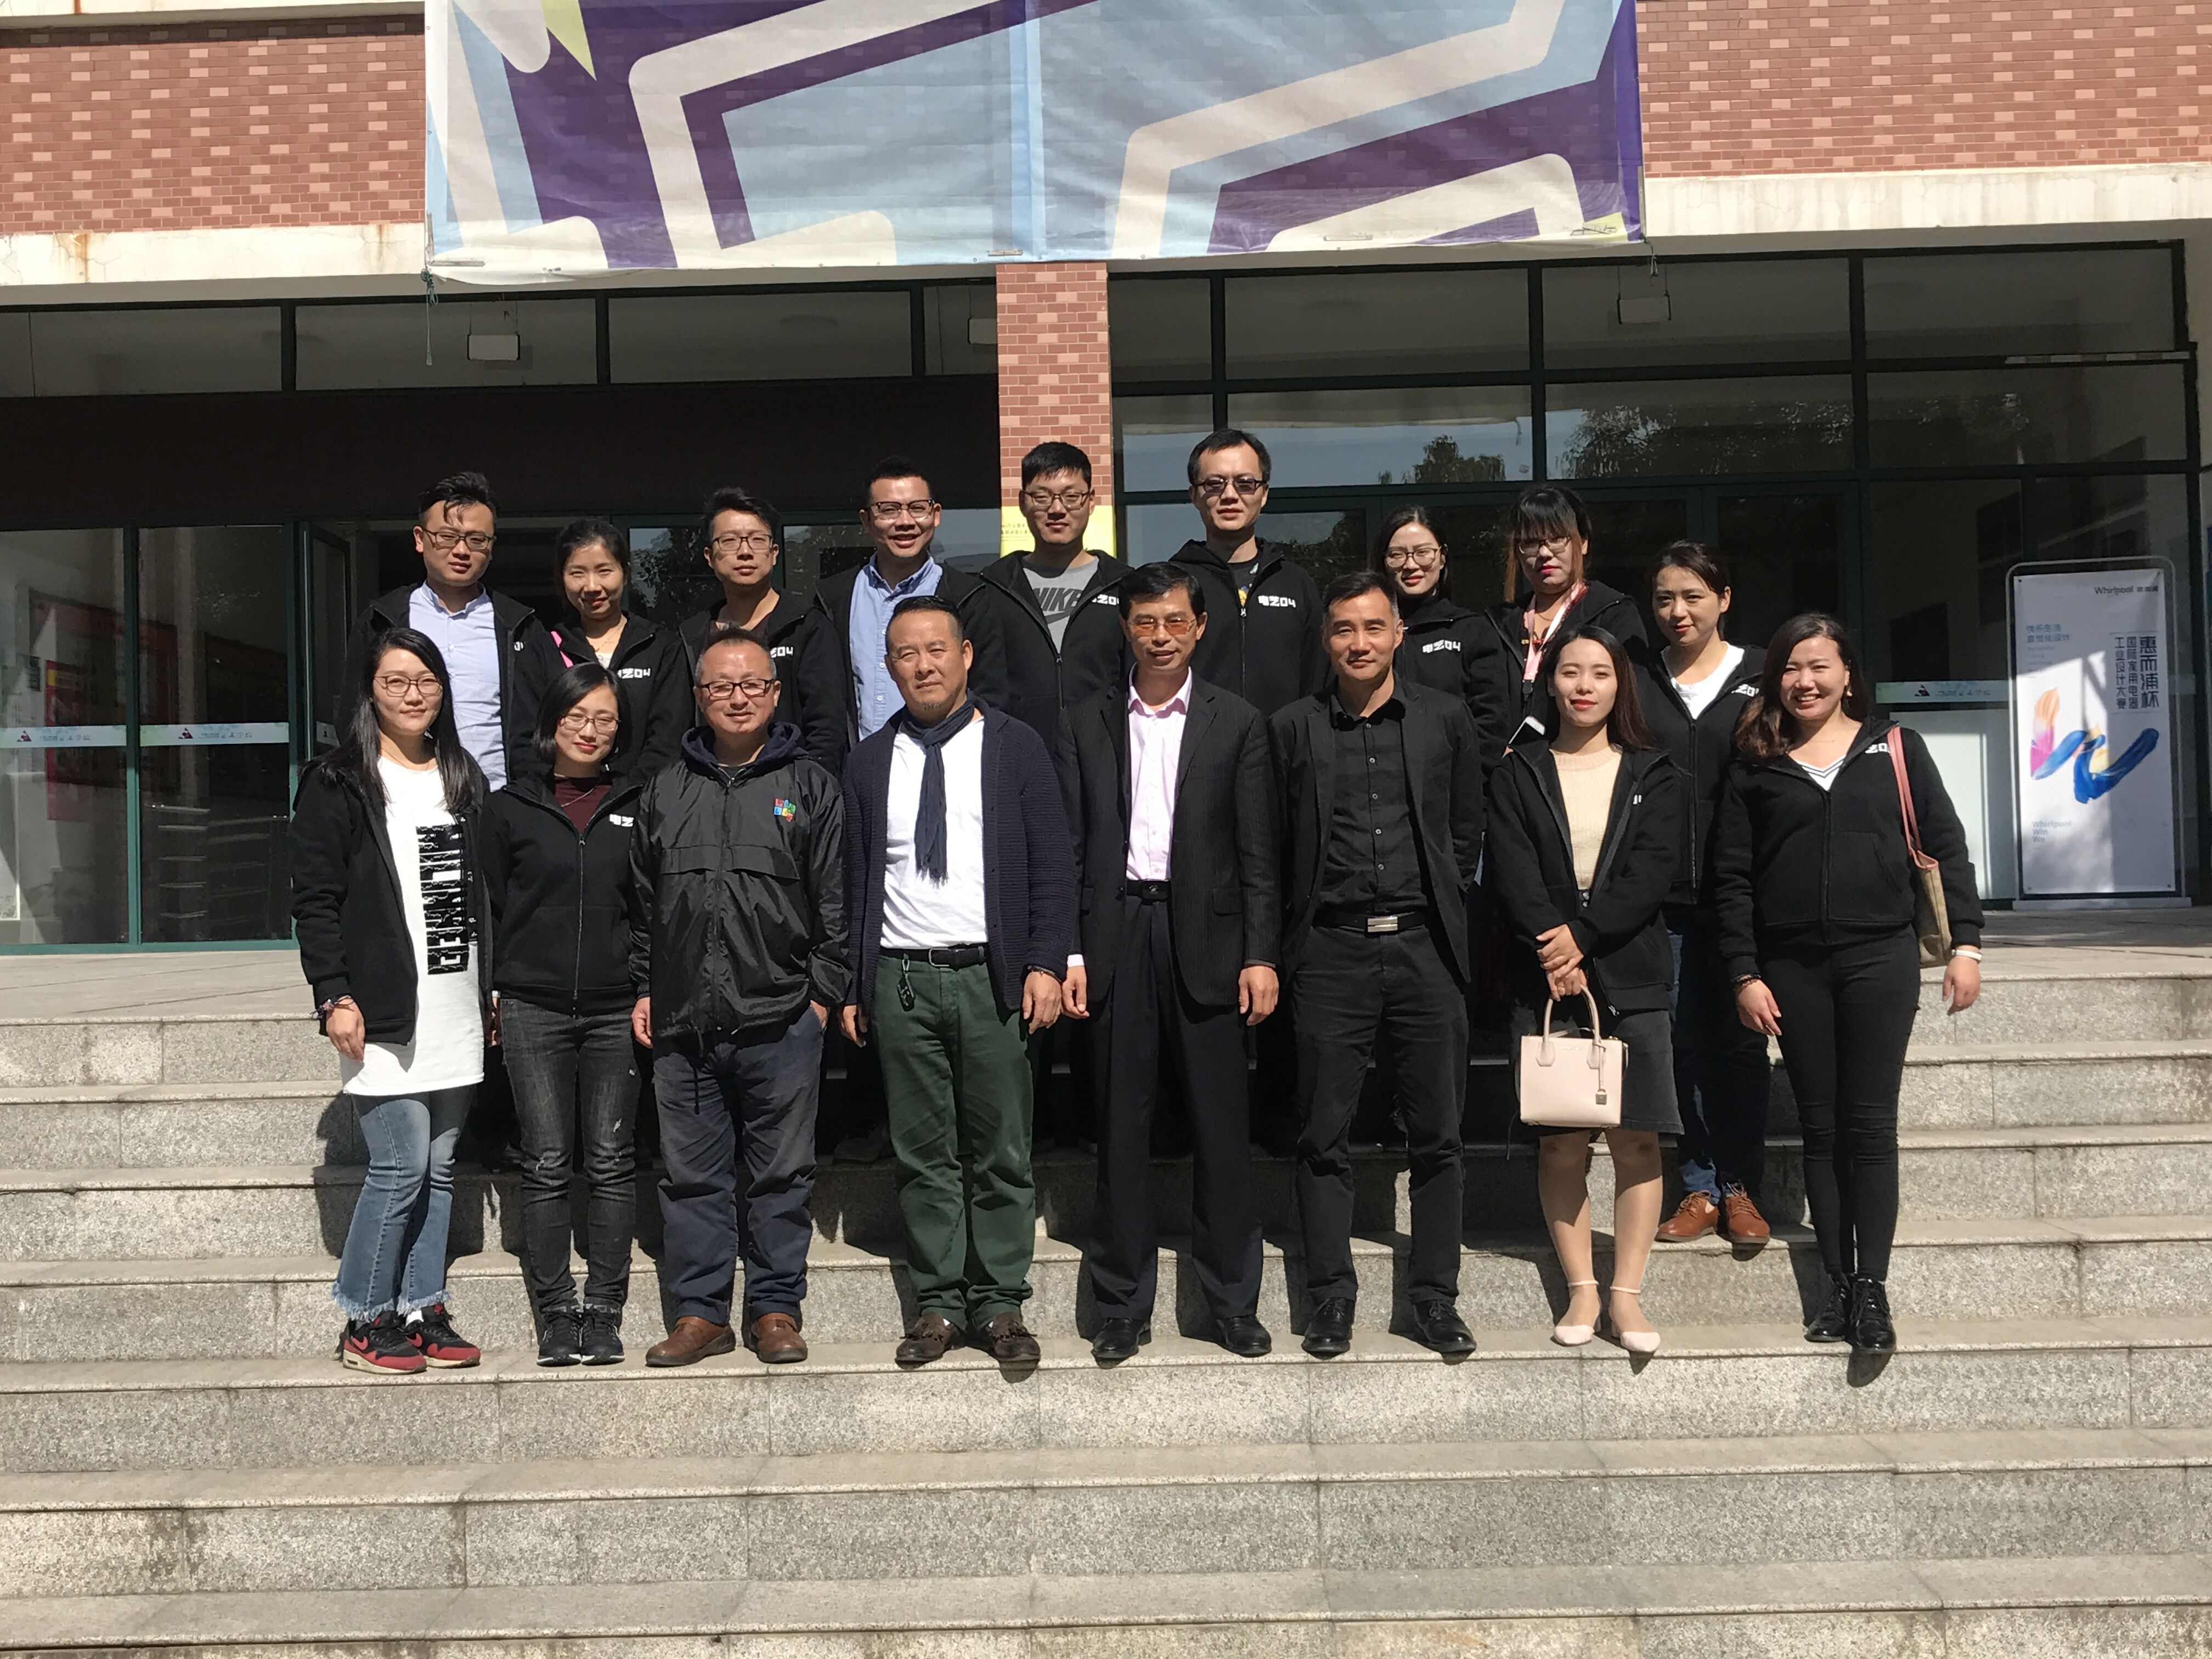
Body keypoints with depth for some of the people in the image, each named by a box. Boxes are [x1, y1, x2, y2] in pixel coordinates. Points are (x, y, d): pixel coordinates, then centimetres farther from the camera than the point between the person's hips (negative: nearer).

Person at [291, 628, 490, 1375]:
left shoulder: (464, 780, 16)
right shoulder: (337, 783, -2)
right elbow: (315, 899, -6)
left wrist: (493, 990, 13)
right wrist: (335, 995, -13)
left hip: (456, 1009, 6)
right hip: (383, 1011, -6)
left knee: (439, 1167, 9)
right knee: (400, 1166, -7)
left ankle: (422, 1311, 18)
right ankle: (365, 1322, 6)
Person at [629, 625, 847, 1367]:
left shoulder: (809, 785, 5)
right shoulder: (667, 790, 13)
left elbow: (832, 902, 2)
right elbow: (642, 902, 16)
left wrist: (823, 993, -3)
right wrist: (644, 990, 10)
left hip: (781, 1020, -2)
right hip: (683, 1022, 3)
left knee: (782, 1173, 5)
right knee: (692, 1174, 7)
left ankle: (776, 1308, 16)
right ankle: (700, 1312, 17)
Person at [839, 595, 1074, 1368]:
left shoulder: (1016, 747, 5)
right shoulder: (869, 761, 12)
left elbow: (1052, 866, 2)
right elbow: (854, 881, 12)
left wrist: (1046, 964, -8)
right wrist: (850, 984, 6)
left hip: (991, 976, -2)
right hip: (898, 979, 2)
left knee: (1001, 1153, 2)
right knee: (922, 1154, 6)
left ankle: (1000, 1307, 11)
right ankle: (938, 1305, 14)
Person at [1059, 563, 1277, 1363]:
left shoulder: (1237, 723, 5)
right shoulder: (1087, 724, 9)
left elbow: (1256, 851, 2)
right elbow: (1071, 847, 6)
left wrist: (1260, 955, -5)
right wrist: (1068, 952, -1)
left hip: (1205, 936, -1)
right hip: (1116, 935, 1)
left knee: (1221, 1124, 3)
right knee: (1120, 1124, 5)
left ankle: (1234, 1302, 14)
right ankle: (1122, 1306, 14)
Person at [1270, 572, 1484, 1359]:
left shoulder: (1445, 719, 7)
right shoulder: (1292, 727, 5)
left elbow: (1468, 829, 12)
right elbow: (1275, 843, 7)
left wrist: (1440, 904, 6)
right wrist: (1298, 923, 3)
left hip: (1425, 945, 1)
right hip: (1332, 949, -1)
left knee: (1437, 1137, 5)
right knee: (1324, 1139, 3)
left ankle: (1435, 1296, 16)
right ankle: (1331, 1297, 13)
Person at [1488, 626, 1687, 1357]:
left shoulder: (1653, 776, 9)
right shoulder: (1517, 775, 9)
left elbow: (1653, 872, -3)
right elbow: (1511, 872, -2)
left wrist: (1583, 935, -13)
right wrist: (1552, 950, -15)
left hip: (1631, 975, 0)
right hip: (1544, 978, 0)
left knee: (1636, 1138, -2)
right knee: (1560, 1142, 1)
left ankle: (1626, 1294, 4)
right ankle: (1581, 1290, 9)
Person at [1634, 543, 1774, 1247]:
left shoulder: (1762, 676, 4)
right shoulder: (1638, 681, 8)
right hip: (1663, 895, 1)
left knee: (1741, 1041, 4)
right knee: (1683, 1043, 5)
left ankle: (1741, 1187, 15)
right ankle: (1700, 1187, 15)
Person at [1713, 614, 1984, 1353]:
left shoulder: (1895, 747, 6)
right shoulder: (1755, 766, 7)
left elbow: (1945, 847, 6)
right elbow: (1732, 876, 5)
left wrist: (1964, 943, -1)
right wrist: (1744, 973, -2)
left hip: (1880, 957, -1)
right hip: (1792, 966, 1)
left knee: (1869, 1124, -1)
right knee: (1820, 1127, 6)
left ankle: (1873, 1286, 3)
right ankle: (1838, 1283, 12)